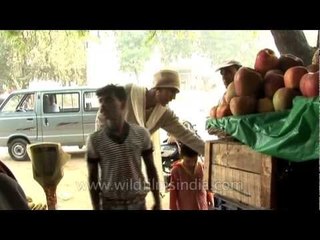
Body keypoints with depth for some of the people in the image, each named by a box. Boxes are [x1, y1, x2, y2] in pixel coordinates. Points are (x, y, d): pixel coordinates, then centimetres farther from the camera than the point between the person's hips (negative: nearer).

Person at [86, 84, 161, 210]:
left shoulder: (141, 134, -6)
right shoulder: (95, 139, -9)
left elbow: (151, 169, 3)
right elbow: (93, 177, -2)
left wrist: (157, 202, 4)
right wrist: (96, 208, -2)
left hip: (138, 202, 1)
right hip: (110, 204, -1)